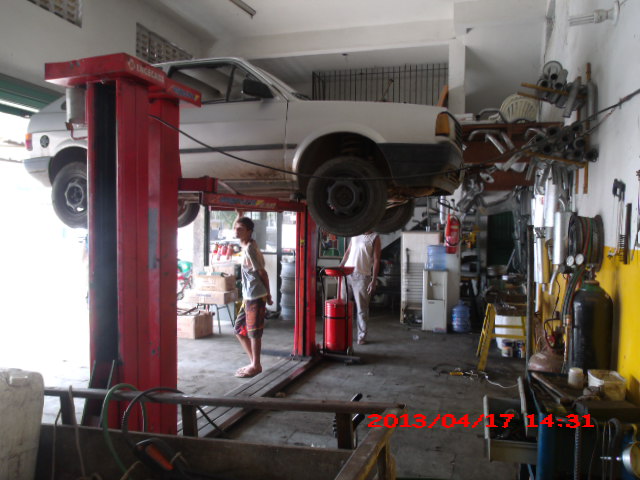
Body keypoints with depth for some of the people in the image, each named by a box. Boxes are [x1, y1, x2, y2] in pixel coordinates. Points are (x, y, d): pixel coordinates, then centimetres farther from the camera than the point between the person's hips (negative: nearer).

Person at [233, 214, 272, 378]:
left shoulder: (249, 249, -18)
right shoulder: (247, 244, 7)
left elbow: (262, 272, -14)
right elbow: (235, 227, 26)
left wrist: (267, 294, -5)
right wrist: (239, 214, 10)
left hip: (256, 297, -9)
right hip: (248, 296, 9)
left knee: (254, 332, 1)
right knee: (239, 329, 14)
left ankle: (256, 366, 13)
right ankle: (254, 362, 23)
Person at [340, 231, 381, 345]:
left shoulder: (374, 237, -3)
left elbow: (376, 260, -7)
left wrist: (374, 281, -12)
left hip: (362, 276, -4)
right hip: (347, 273, 5)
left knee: (362, 309, 2)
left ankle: (362, 336, 12)